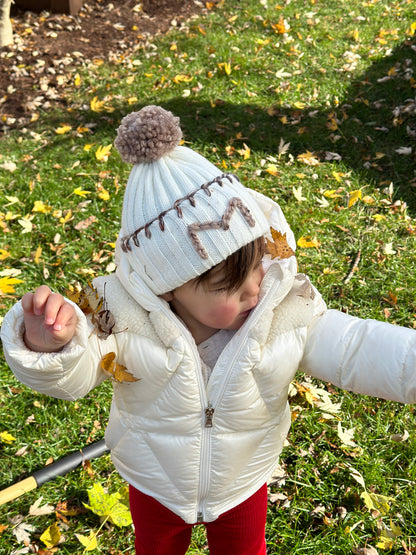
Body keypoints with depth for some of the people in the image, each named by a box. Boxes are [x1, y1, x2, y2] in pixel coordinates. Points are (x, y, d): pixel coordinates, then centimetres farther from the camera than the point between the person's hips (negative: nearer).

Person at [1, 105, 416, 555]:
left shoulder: (288, 312, -28)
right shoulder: (124, 319, -33)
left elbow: (357, 349, -28)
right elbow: (72, 375, -35)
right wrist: (49, 345, -58)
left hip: (242, 487, 1)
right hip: (154, 489, 0)